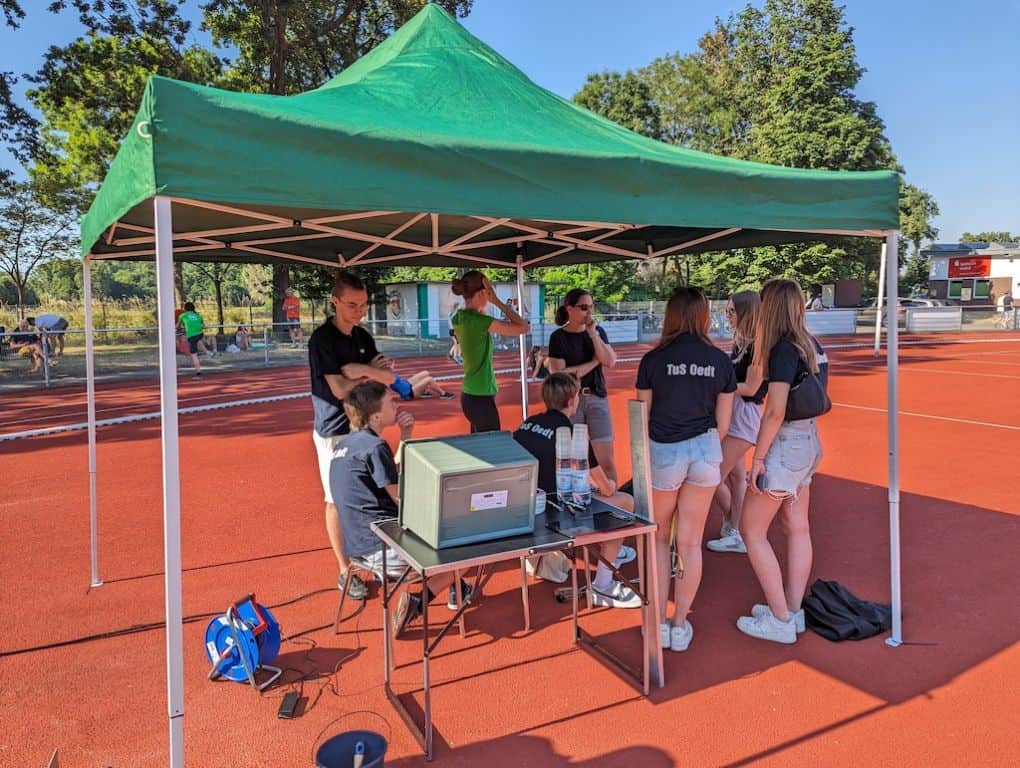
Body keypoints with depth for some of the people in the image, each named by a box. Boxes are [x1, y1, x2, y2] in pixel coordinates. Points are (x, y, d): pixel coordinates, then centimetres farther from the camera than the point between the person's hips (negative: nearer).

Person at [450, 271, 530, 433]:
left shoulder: (459, 318, 6)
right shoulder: (477, 320, -19)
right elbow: (524, 327, -18)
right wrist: (496, 300, -13)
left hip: (469, 395, 9)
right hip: (480, 398, -9)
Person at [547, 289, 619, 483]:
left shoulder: (598, 331, 6)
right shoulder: (558, 337, -4)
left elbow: (610, 361, -8)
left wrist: (593, 333, -14)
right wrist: (594, 361, -10)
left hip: (597, 398, 2)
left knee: (607, 461, -1)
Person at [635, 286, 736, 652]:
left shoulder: (653, 360, -9)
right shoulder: (720, 361, -1)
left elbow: (642, 418, -3)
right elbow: (722, 423, 3)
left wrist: (640, 460, 12)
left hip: (663, 453, -2)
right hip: (705, 451, 2)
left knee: (659, 537, 18)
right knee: (690, 542, 13)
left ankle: (659, 623, 19)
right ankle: (680, 626, 21)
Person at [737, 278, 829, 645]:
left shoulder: (783, 350, -19)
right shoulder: (812, 346, 8)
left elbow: (776, 412, -23)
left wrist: (758, 457, -18)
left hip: (785, 443, -9)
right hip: (809, 440, 9)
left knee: (752, 530, 2)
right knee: (797, 528, 14)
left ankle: (780, 621, 7)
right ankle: (792, 611, 24)